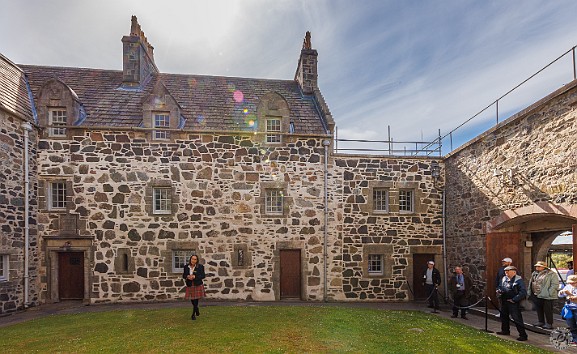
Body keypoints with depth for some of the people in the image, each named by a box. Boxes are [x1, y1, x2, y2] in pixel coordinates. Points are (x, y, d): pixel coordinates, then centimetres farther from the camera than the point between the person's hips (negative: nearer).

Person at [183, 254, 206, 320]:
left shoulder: (200, 267, -6)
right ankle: (197, 310, 39)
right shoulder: (186, 267, 3)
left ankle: (193, 314, 10)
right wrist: (187, 276, -15)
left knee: (195, 300, -4)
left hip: (198, 285, -3)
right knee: (192, 299, 10)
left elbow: (203, 275, -6)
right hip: (190, 285, 3)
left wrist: (195, 276, -19)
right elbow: (183, 275, 8)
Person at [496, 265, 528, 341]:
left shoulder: (518, 280, -13)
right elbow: (499, 287, 22)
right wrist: (499, 291, -1)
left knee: (517, 318, -8)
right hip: (504, 301, 8)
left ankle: (523, 335, 1)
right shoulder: (504, 279, 9)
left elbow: (523, 292, -19)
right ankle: (505, 330, 37)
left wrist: (514, 299, -19)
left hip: (513, 303, -8)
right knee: (504, 316, 20)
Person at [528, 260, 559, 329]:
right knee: (539, 310, 15)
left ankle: (549, 324, 12)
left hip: (547, 297, -7)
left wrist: (549, 293, -20)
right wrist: (530, 293, 14)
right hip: (536, 295, 8)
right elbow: (530, 283, 20)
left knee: (548, 311, 1)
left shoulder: (551, 274, -10)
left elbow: (555, 285, -15)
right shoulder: (534, 274, 13)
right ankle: (541, 322, 27)